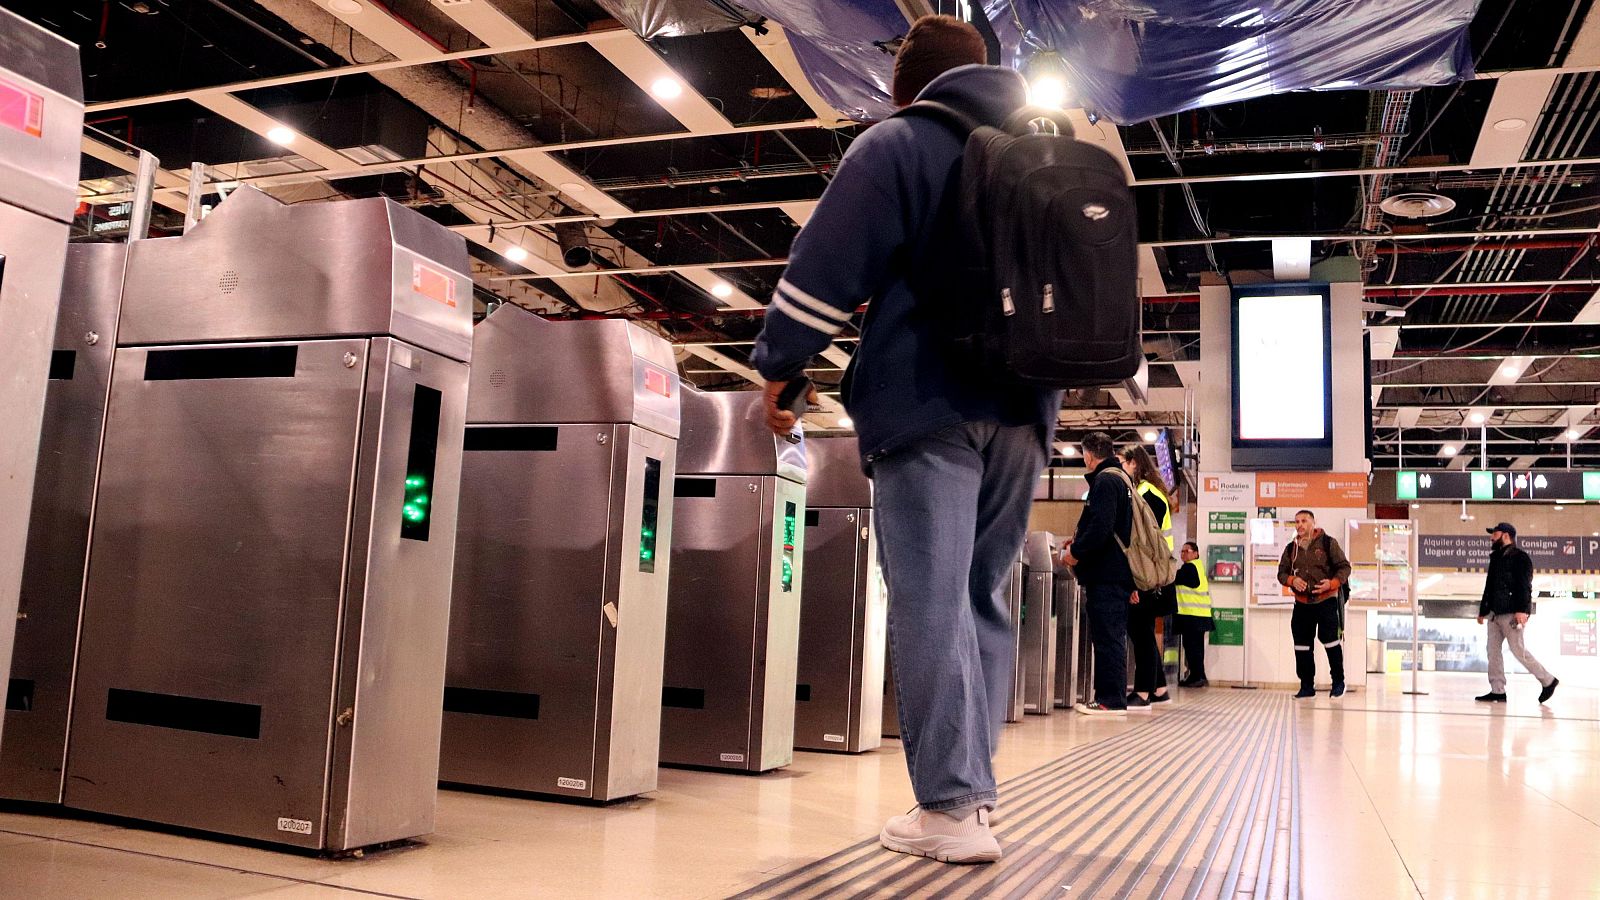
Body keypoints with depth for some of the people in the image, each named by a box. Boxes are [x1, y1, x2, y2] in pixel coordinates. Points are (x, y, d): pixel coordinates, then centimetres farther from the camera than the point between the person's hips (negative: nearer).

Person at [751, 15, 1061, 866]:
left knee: (930, 599, -8)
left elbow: (828, 263, -6)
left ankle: (951, 807, -9)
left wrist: (779, 366, -1)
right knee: (983, 598, 10)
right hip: (1023, 408, 6)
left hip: (928, 400, -6)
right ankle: (973, 785, 11)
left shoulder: (897, 145, 3)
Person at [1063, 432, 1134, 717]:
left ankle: (1111, 699, -5)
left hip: (1105, 574, -10)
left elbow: (1100, 527, -22)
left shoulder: (1105, 481, -12)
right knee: (1111, 636, 13)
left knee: (1106, 637, -7)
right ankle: (1112, 697, 17)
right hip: (1119, 573, 10)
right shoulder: (1122, 479, 20)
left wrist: (1076, 551, -12)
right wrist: (1080, 541, 22)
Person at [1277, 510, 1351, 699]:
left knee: (1330, 640, -7)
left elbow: (1344, 567, -3)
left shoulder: (1328, 543, -2)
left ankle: (1338, 682, 11)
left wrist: (1332, 583, -18)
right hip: (1301, 603, 5)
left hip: (1326, 600, -5)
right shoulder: (1291, 548, 11)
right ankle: (1307, 686, 14)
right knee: (1302, 645, 5)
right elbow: (1282, 572, 12)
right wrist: (1292, 580, -10)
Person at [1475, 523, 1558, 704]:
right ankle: (1497, 691, 5)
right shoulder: (1496, 558, 19)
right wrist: (1483, 611, 23)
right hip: (1495, 613, 9)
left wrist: (1522, 610, -26)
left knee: (1518, 650, -6)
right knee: (1493, 650, 3)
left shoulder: (1519, 557, -8)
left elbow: (1524, 585, -17)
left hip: (1511, 613, -9)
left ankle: (1548, 681, 12)